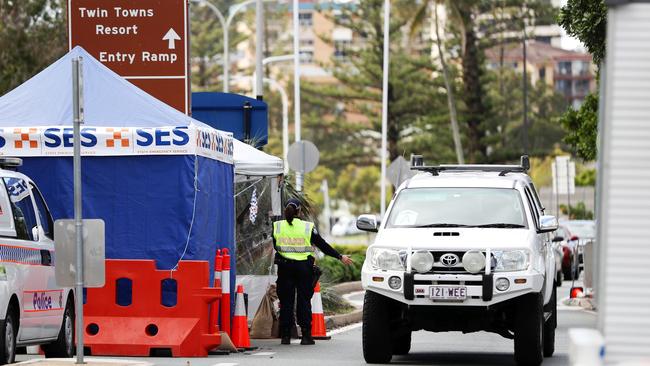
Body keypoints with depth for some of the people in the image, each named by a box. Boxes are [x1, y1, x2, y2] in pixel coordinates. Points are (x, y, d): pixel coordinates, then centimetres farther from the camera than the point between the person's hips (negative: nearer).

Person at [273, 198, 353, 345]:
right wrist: (340, 257, 10)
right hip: (304, 267, -1)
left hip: (285, 268, 1)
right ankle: (306, 335, 1)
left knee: (286, 301, 5)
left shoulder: (276, 227, 2)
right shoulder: (308, 228, -2)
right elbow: (323, 246, 1)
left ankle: (285, 336, 3)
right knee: (304, 300, 4)